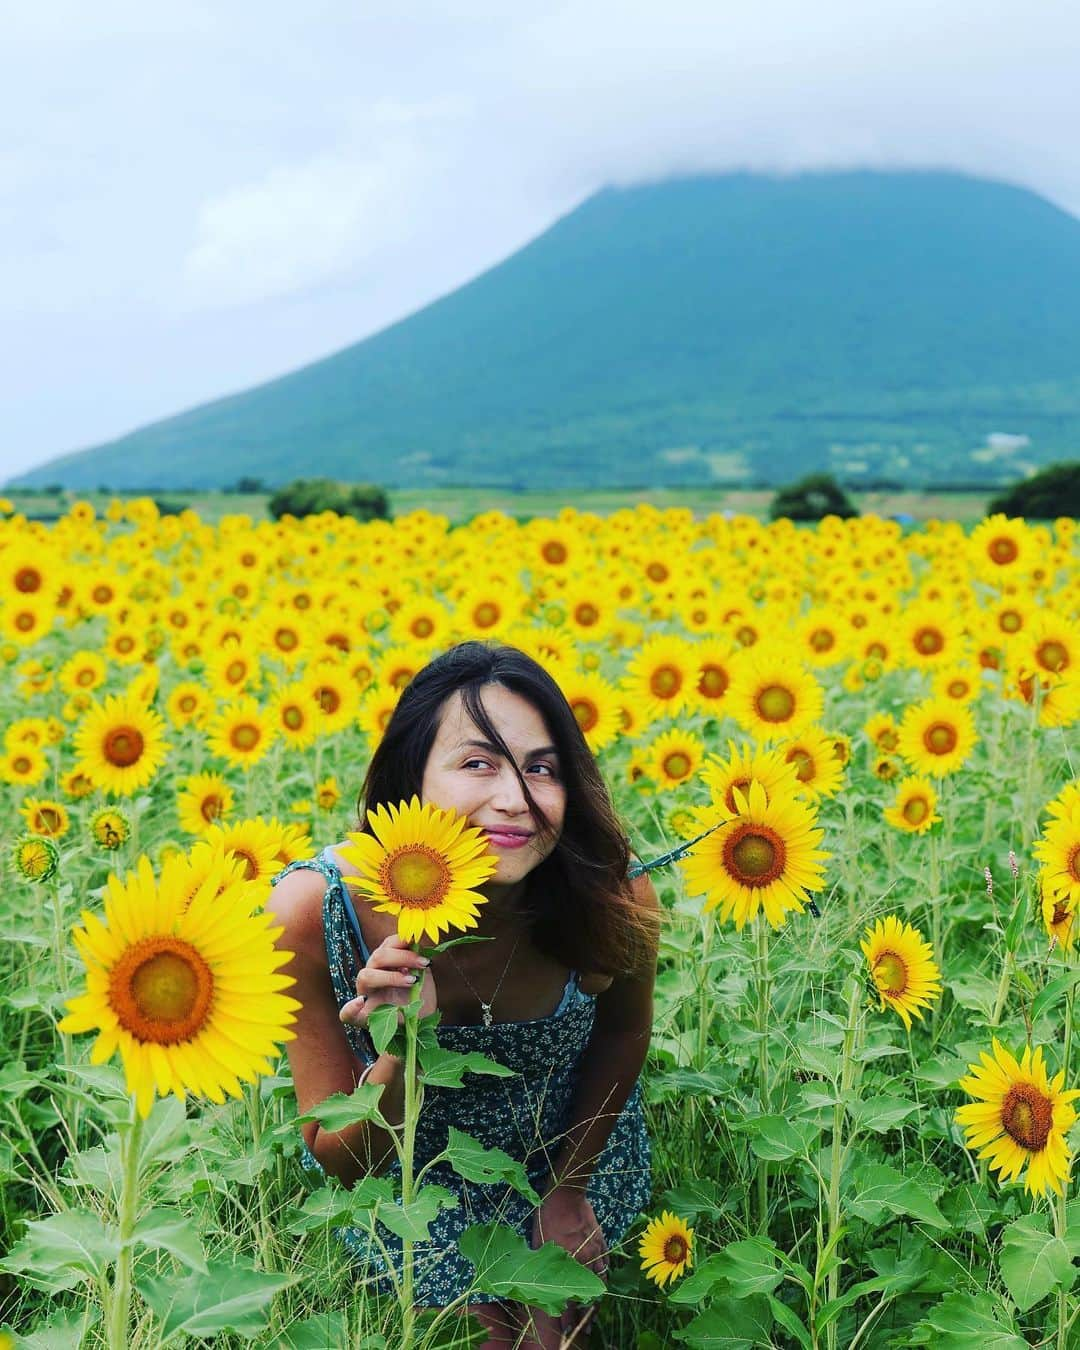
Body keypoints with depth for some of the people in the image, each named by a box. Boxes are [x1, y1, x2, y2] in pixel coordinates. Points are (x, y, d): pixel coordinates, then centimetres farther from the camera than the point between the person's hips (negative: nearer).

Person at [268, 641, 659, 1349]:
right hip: (412, 1193, -1)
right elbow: (341, 1163, -23)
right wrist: (402, 1053, -41)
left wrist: (570, 1185, -2)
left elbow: (624, 1031, -5)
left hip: (574, 1157, 1)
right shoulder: (313, 910, -35)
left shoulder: (613, 898, -31)